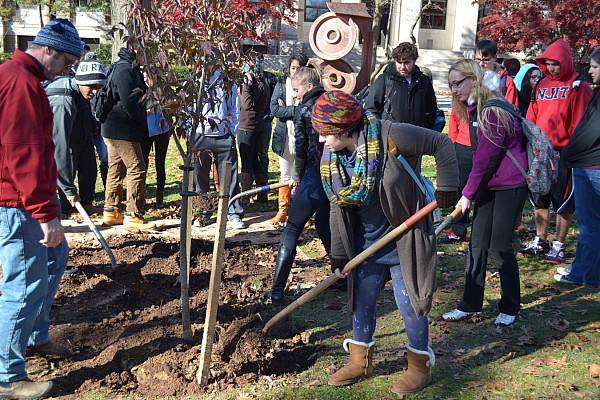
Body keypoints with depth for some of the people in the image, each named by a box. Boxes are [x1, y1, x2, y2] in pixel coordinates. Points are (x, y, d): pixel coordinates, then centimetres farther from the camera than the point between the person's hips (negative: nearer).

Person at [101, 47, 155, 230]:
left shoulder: (129, 68, 18)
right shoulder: (125, 69, -16)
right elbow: (128, 104, -22)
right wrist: (142, 121, -9)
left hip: (112, 130, 11)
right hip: (123, 131, -11)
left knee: (116, 170, 14)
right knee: (137, 170, -8)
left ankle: (111, 212, 22)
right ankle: (133, 215, -4)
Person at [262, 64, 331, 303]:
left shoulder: (303, 110, -6)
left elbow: (302, 150, -4)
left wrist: (297, 177, 11)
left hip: (316, 177, -6)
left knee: (292, 230, 1)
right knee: (323, 224, 25)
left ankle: (277, 291, 1)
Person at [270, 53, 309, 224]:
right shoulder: (282, 84, 5)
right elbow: (274, 109, -6)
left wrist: (286, 109, -14)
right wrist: (297, 110, -16)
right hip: (285, 134, 3)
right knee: (285, 175, 10)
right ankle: (282, 211, 21)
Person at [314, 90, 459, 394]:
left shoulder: (390, 136, -25)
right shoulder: (330, 159, -5)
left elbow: (442, 144, -16)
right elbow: (337, 209, 3)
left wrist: (447, 186, -21)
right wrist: (338, 253, 3)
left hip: (405, 237, -6)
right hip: (365, 240, 6)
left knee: (408, 301, 2)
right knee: (362, 300, 14)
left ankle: (420, 366, 25)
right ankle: (361, 361, 34)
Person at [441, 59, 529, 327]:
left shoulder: (492, 110, -20)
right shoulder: (474, 110, 10)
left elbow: (486, 157, -20)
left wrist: (468, 194, -13)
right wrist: (471, 191, 16)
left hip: (510, 185, -9)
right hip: (488, 184, 9)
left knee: (499, 246, -2)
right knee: (477, 243, 8)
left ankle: (510, 307, 17)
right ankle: (471, 305, 17)